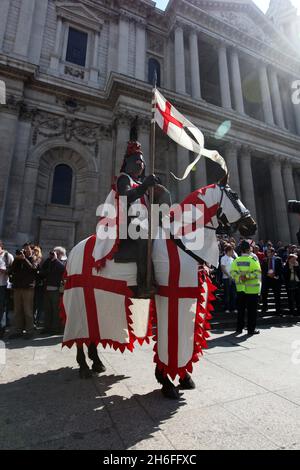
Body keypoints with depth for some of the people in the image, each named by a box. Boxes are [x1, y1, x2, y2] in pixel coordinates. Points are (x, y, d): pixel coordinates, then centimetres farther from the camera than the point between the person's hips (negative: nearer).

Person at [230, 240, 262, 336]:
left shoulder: (236, 260, -2)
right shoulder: (253, 260, -10)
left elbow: (233, 272, -11)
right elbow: (257, 272, -18)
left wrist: (240, 278, -12)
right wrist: (247, 276, -17)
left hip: (240, 289, 3)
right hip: (252, 289, -3)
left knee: (240, 309, 12)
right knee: (252, 310, 7)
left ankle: (239, 328, 18)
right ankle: (251, 329, 13)